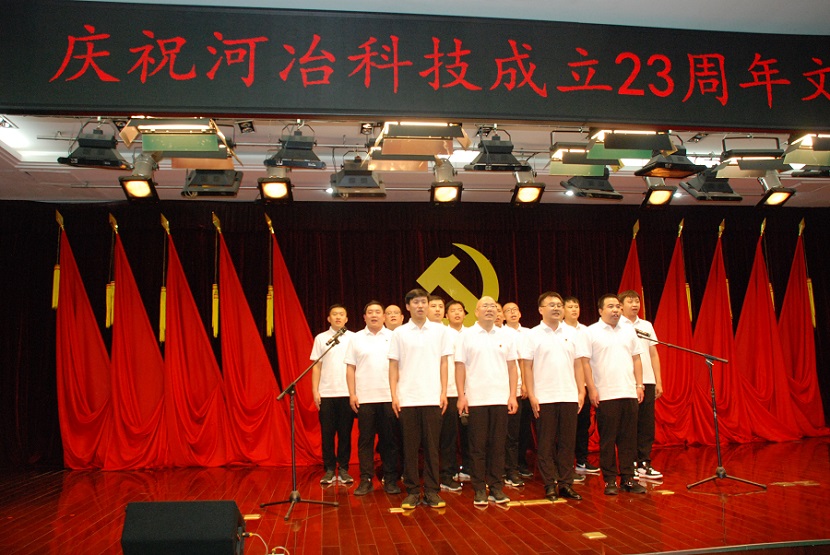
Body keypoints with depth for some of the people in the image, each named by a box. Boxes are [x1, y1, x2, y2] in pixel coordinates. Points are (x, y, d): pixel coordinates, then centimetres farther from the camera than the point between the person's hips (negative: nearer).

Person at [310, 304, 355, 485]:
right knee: (327, 433, 3)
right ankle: (329, 470, 12)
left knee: (345, 432, 4)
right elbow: (317, 366, 6)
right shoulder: (321, 338, 7)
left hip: (347, 393, 0)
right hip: (326, 393, 1)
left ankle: (343, 469, 13)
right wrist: (315, 390, 0)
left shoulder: (354, 338, 4)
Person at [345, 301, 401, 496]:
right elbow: (350, 368, 6)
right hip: (364, 398, 0)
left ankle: (390, 480, 12)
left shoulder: (393, 337, 6)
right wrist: (352, 394, -2)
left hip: (389, 397, 0)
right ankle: (365, 480, 11)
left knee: (390, 440, 4)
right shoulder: (356, 339, 8)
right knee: (365, 439, 4)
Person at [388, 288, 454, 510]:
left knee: (431, 446, 3)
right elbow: (393, 366, 5)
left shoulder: (440, 330, 6)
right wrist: (394, 395, -2)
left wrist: (444, 393, 0)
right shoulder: (399, 333, 6)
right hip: (407, 399, 0)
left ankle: (431, 491, 11)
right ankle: (412, 491, 13)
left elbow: (443, 363, 7)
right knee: (410, 446, 4)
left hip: (432, 398, 0)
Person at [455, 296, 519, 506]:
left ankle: (496, 488, 15)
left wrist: (512, 395, 2)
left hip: (501, 399, 2)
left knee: (497, 445, 6)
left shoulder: (506, 336, 9)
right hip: (475, 400, -2)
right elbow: (460, 367, 0)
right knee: (478, 446, 3)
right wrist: (461, 396, -6)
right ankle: (479, 489, 11)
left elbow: (512, 367, 9)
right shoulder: (466, 336, 2)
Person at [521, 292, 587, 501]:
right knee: (546, 443, 3)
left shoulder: (571, 333, 10)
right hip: (544, 398, -3)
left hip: (569, 396, 3)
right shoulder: (532, 335, 0)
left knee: (567, 441, 7)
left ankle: (566, 483, 16)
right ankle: (550, 485, 12)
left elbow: (578, 364, 11)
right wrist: (531, 395, -7)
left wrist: (581, 391, 4)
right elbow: (527, 366, -2)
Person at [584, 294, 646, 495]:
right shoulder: (591, 332, -2)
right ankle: (610, 480, 10)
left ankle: (627, 478, 16)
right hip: (605, 395, -4)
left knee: (629, 437, 7)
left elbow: (636, 359, 17)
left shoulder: (628, 331, 14)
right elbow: (584, 362, -5)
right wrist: (591, 389, -10)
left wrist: (639, 385, 9)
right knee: (607, 439, 2)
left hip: (629, 393, 4)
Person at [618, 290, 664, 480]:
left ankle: (644, 464, 14)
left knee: (647, 424, 5)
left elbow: (654, 354, 17)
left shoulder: (647, 326, 15)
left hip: (647, 381, 5)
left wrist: (658, 381, 11)